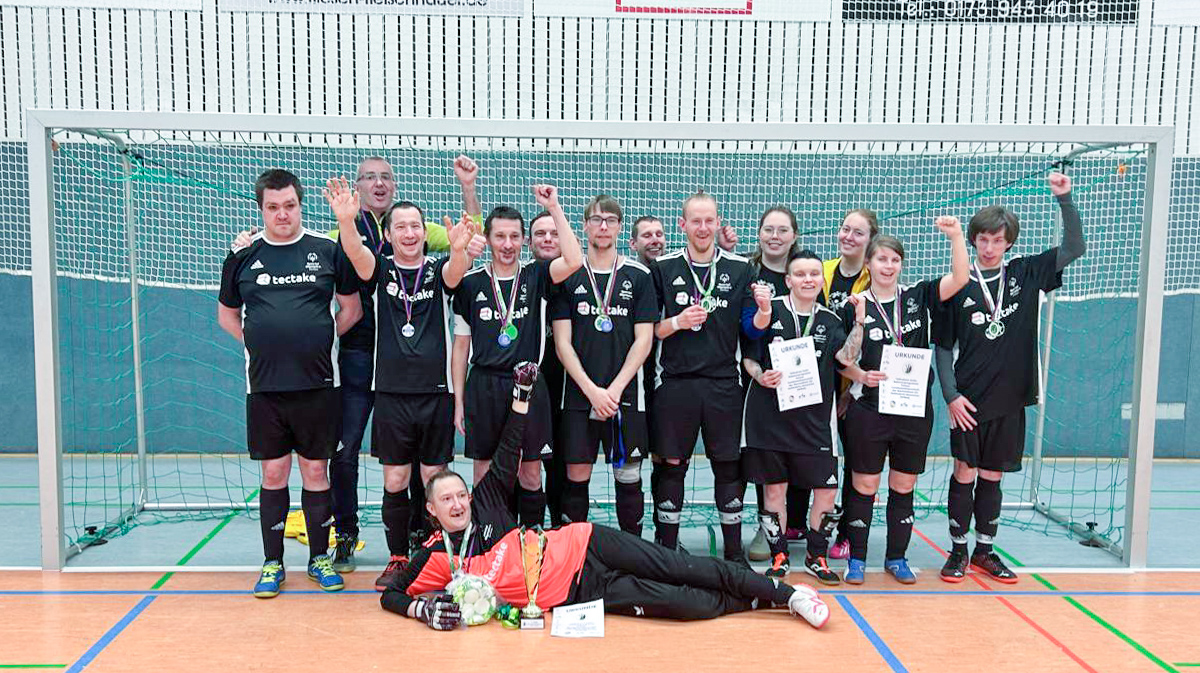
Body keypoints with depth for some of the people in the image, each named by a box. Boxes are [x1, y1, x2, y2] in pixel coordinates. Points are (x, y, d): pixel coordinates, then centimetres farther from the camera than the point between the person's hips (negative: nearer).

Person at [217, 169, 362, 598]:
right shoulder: (242, 255, 6)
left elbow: (351, 308, 10)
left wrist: (319, 339, 2)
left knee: (316, 470, 7)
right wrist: (262, 343, 5)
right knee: (273, 474, 7)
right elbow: (227, 316, 16)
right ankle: (272, 562, 20)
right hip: (264, 385, 1)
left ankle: (319, 558, 21)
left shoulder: (327, 251, 2)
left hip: (318, 383, -1)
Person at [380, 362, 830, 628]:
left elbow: (506, 460, 7)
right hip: (573, 594, -1)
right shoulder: (435, 560, -1)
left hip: (581, 547, 1)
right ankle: (758, 603, 5)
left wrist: (522, 396, 3)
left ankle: (788, 593, 4)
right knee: (682, 603, -12)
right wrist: (422, 607, -17)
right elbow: (391, 594, 5)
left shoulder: (485, 503, 2)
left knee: (686, 569, -7)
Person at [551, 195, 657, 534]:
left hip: (626, 394, 0)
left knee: (628, 475, 4)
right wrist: (592, 390, -8)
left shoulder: (638, 275, 5)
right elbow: (562, 343, 1)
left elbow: (643, 340, 0)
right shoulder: (568, 275, 6)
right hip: (578, 393, 0)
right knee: (576, 476, 3)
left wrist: (614, 389, -9)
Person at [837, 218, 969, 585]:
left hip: (915, 409, 3)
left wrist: (955, 236, -16)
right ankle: (856, 558, 17)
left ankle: (896, 557, 25)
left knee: (904, 486, 11)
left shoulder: (918, 297, 5)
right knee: (864, 485, 3)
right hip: (868, 409, -2)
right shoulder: (854, 307, -2)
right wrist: (860, 375, -16)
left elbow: (960, 278, -6)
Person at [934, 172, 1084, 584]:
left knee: (991, 477, 11)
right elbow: (943, 346, 0)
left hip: (1010, 399, 2)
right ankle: (958, 551, 14)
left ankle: (984, 551, 24)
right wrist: (951, 394, -7)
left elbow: (1074, 248, 3)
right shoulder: (959, 286, -3)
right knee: (965, 474, 0)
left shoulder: (1025, 275, 4)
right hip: (969, 400, -2)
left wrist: (1064, 199, -9)